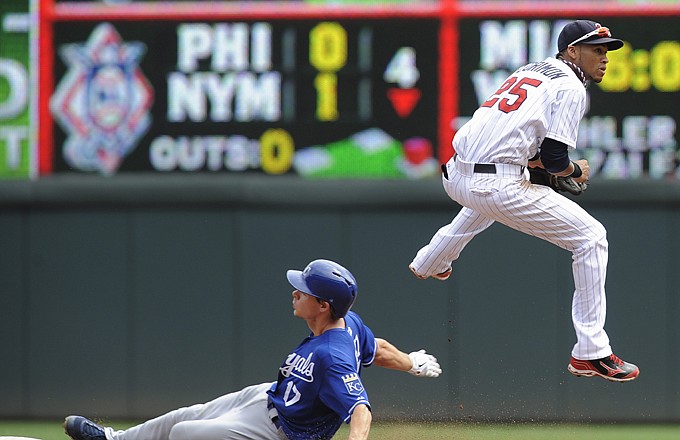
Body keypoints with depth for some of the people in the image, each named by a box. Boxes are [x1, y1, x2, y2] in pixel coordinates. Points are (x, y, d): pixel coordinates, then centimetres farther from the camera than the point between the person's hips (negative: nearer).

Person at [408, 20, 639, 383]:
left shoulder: (530, 71, 22)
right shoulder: (570, 87, -4)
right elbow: (555, 161, -11)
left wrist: (560, 165, 20)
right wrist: (576, 171, 11)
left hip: (455, 176, 9)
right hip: (496, 186, -9)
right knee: (591, 238, -2)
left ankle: (427, 265, 67)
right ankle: (591, 352, -6)